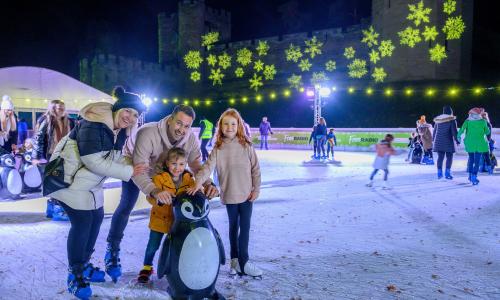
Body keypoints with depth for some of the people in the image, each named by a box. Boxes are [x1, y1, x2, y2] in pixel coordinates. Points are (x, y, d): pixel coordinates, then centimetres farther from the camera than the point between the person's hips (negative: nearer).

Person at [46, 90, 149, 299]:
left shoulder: (120, 131, 2)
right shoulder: (93, 124, -26)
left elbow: (114, 158, 6)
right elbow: (93, 161, -32)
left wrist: (134, 167, -11)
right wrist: (129, 172, -28)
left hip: (90, 184, 9)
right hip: (70, 179, -9)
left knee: (96, 218, 13)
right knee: (82, 223, -8)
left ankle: (83, 265, 32)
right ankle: (75, 276, 9)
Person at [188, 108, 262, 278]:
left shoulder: (246, 146, -5)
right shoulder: (218, 148, -5)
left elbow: (255, 169, -1)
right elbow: (208, 167, -16)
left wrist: (256, 189, -2)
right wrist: (198, 182, -32)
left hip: (246, 194, 0)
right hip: (229, 195, 0)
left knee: (245, 227, 3)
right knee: (233, 227, 14)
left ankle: (243, 262, 14)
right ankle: (235, 259, 28)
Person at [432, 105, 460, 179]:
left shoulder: (437, 119, 9)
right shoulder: (452, 119, -5)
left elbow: (435, 131, 15)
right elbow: (454, 131, -9)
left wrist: (433, 140, 22)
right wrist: (457, 140, -3)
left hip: (438, 141, 4)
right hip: (448, 141, -4)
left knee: (440, 157, 7)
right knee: (449, 157, 4)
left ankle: (439, 173, 5)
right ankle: (447, 173, -1)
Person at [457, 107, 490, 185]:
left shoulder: (467, 121, -1)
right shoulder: (483, 121, -1)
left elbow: (462, 130, -11)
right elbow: (487, 132, 6)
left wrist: (458, 136, 4)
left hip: (470, 143, 2)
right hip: (480, 144, -2)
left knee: (471, 159, 18)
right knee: (477, 161, -2)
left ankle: (470, 175, 24)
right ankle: (474, 177, -10)